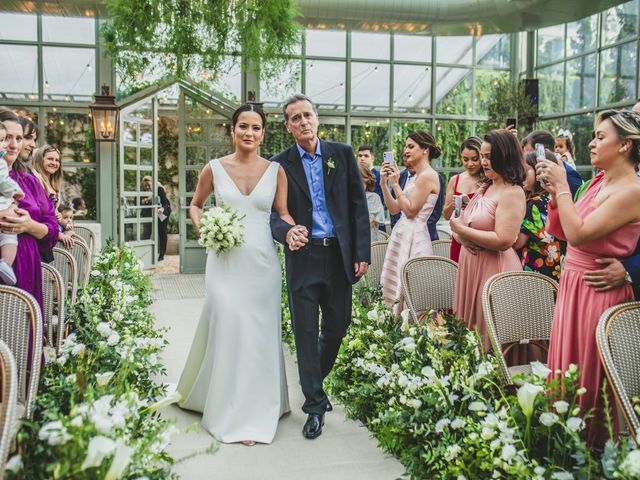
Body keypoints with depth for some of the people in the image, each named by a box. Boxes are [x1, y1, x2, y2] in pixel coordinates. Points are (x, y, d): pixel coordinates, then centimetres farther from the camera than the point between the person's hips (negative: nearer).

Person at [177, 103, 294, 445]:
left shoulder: (275, 171, 3)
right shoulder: (215, 168, 3)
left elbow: (282, 213, 7)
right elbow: (196, 205, 16)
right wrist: (202, 228, -4)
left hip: (262, 261, 1)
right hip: (225, 260, -1)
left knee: (260, 334, 6)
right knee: (227, 329, -4)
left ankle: (255, 411, 25)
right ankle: (229, 412, 14)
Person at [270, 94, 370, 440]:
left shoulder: (342, 154, 6)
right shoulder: (280, 164, 2)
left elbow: (358, 205, 5)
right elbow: (273, 213, 0)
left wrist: (362, 252, -1)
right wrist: (286, 231, -24)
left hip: (339, 255, 2)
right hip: (303, 256, -2)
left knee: (337, 327, 11)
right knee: (306, 332, 1)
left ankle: (315, 381, 38)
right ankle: (315, 405, 15)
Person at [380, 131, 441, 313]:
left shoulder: (428, 175, -11)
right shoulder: (415, 177, 16)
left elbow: (410, 210, -16)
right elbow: (394, 208, 13)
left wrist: (395, 184, -11)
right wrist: (384, 182, 6)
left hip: (413, 238, -9)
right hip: (402, 235, 9)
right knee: (396, 291, 11)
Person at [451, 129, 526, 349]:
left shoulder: (512, 193, -11)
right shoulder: (484, 189, 14)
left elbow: (504, 241, -21)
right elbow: (458, 229, 14)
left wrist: (462, 230, -16)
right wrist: (463, 238, -9)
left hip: (494, 270, -8)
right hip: (470, 265, 8)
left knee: (490, 338, 0)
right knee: (469, 335, 14)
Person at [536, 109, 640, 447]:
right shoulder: (599, 181, 8)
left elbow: (578, 234, -25)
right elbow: (560, 231, 9)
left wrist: (563, 186, -18)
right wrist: (554, 191, -2)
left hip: (597, 291, -8)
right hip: (572, 284, 8)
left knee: (588, 381, 5)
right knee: (564, 369, 17)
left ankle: (591, 447, 24)